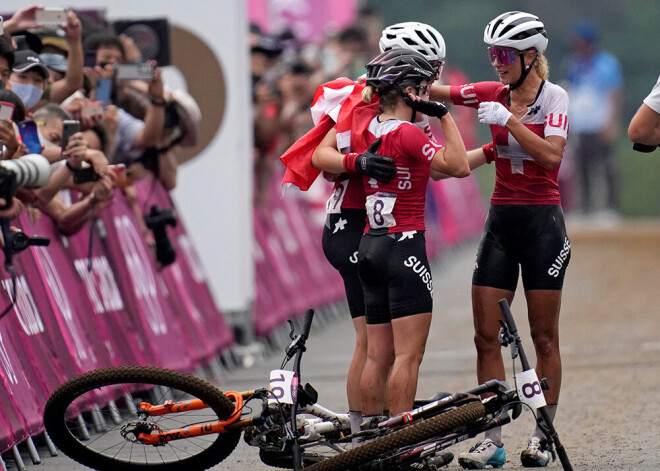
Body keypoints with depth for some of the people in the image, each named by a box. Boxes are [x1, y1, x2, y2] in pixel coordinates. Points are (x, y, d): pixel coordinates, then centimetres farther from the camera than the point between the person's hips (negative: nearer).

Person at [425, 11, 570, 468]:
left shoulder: (554, 97, -6)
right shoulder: (494, 93, 6)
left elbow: (551, 155, -20)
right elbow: (433, 92, 3)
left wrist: (508, 120, -23)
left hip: (542, 223, -5)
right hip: (501, 221, 5)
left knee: (544, 337, 2)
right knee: (486, 336, -1)